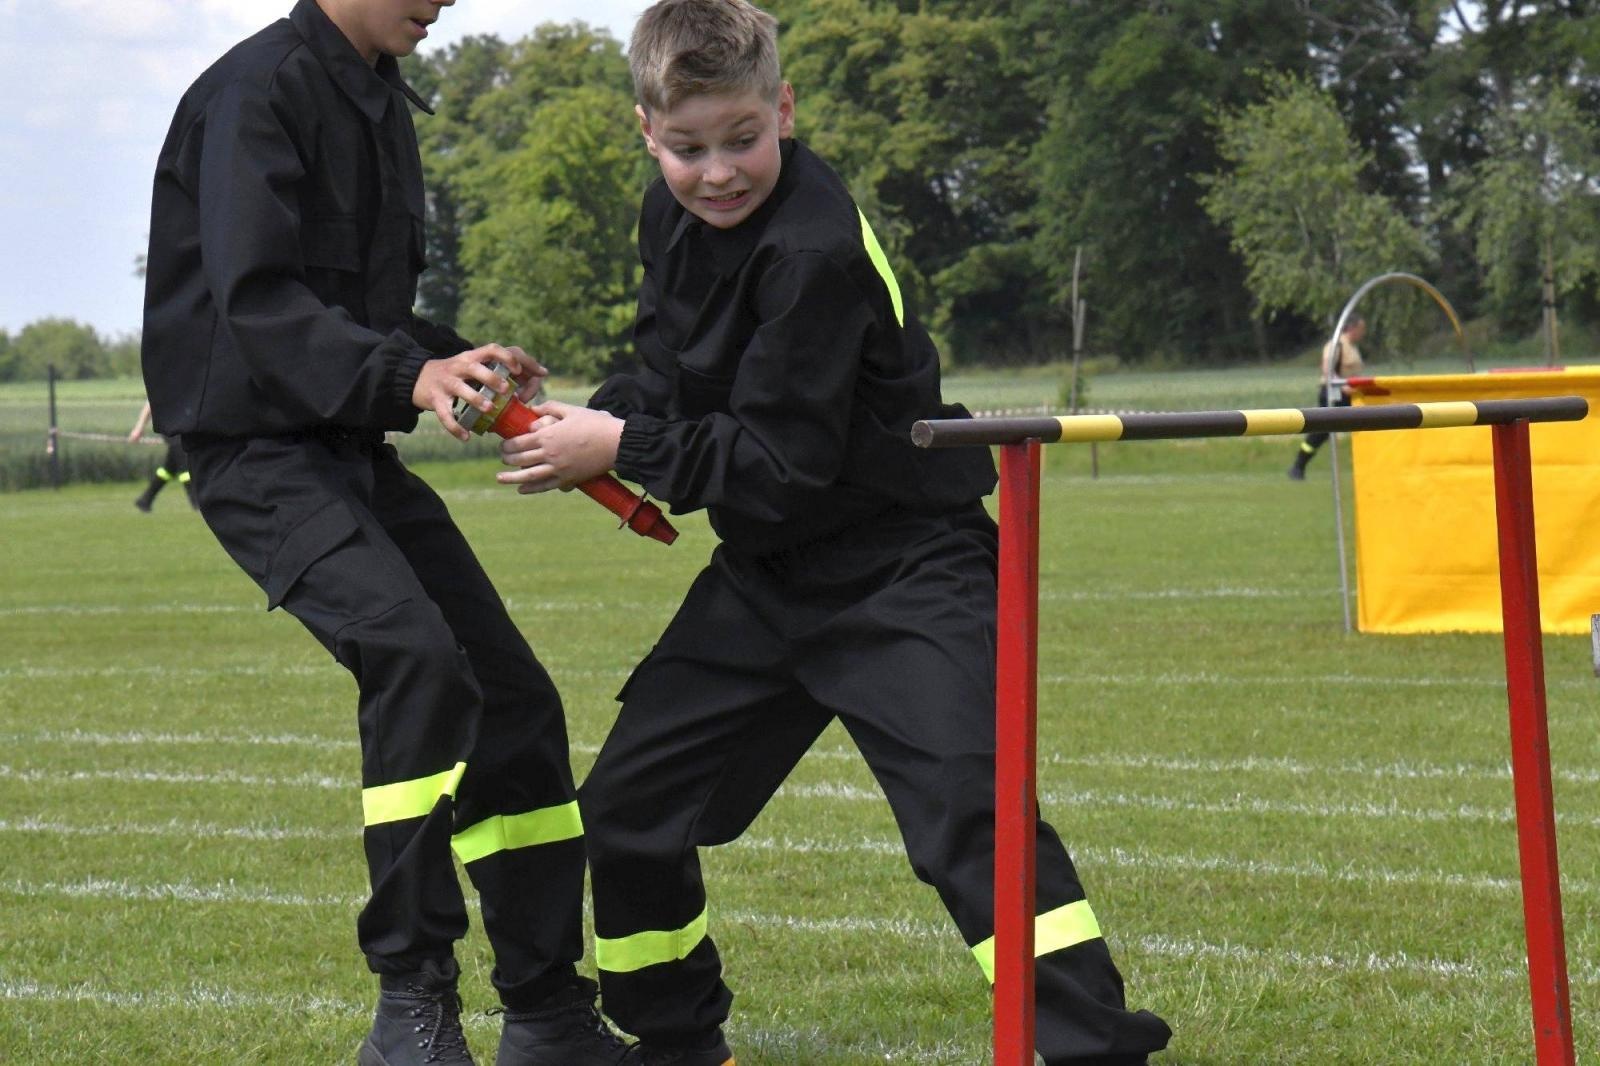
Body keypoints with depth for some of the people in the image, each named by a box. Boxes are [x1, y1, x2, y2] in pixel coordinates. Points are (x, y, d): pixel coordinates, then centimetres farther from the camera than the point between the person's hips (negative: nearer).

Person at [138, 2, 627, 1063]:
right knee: (415, 653, -30)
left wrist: (462, 362, 3)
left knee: (515, 696, 6)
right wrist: (407, 376, -35)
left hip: (357, 449, 9)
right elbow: (257, 301, -24)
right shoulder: (260, 88, -13)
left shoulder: (381, 100, 15)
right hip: (258, 448, -9)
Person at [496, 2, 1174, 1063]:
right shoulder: (674, 215, 3)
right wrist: (600, 417, -3)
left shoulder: (815, 251, -24)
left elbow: (782, 462, -24)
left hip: (900, 568, -8)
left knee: (967, 810, -24)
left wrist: (623, 449, -19)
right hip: (769, 573, 8)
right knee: (624, 811, 10)